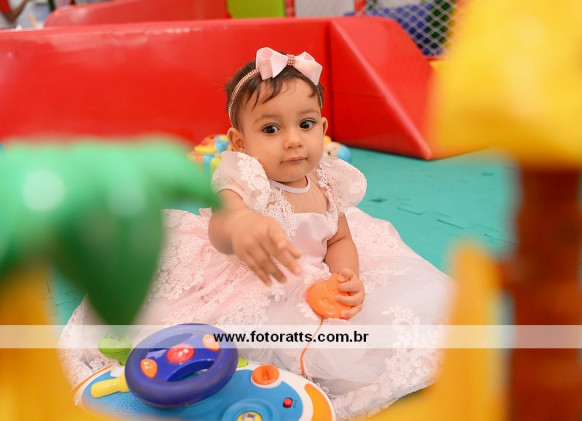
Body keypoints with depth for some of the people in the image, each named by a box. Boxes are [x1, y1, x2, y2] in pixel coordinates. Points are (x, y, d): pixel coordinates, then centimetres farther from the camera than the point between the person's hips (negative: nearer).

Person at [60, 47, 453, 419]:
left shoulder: (327, 184, -7)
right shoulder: (245, 179, -25)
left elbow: (341, 240, 4)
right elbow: (218, 229, -45)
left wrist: (348, 280, -19)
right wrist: (239, 225, -72)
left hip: (311, 288, 5)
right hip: (246, 288, -4)